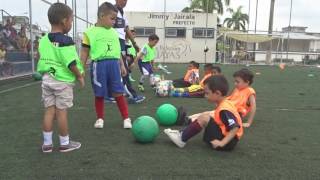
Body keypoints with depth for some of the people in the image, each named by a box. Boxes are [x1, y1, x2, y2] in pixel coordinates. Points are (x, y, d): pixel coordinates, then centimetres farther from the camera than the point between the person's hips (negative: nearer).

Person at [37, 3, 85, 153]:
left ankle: (47, 143, 19)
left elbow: (43, 60, 11)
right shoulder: (65, 41, -15)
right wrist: (79, 76, -5)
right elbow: (71, 63, -18)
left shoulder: (43, 40, 8)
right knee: (61, 112, 2)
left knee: (49, 111, 11)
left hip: (47, 79, 7)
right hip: (62, 81, -6)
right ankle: (65, 143, 16)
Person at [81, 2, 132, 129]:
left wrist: (122, 65, 18)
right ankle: (100, 118, 25)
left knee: (118, 93, 4)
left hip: (114, 64, 3)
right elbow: (85, 52, 0)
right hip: (99, 65, -3)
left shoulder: (114, 32, 13)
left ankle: (126, 118, 14)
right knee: (99, 94, 8)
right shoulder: (90, 32, -1)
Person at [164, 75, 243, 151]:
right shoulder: (225, 103, 6)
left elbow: (235, 128, -30)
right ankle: (182, 134, 8)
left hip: (228, 142, -10)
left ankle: (182, 138, -8)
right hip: (227, 137, 10)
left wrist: (222, 143, -33)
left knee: (204, 118, -19)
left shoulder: (224, 109, -23)